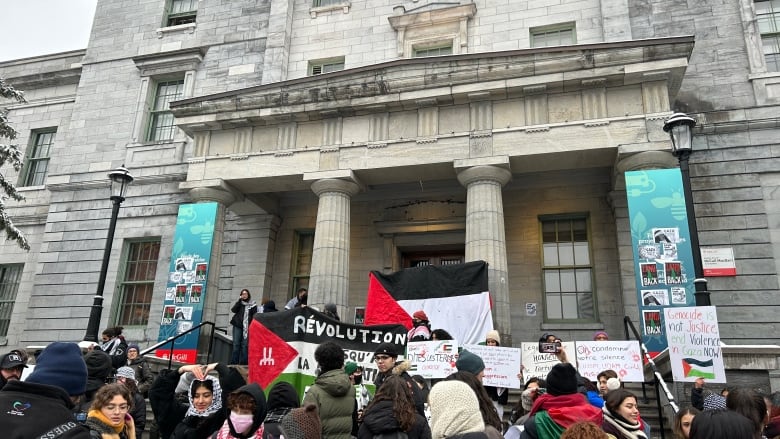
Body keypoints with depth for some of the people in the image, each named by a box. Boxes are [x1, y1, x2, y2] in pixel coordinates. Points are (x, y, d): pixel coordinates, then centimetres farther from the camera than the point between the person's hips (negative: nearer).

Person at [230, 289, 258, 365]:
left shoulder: (252, 304, 7)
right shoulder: (239, 303, 14)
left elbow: (254, 316, 3)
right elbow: (233, 310, -3)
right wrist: (239, 300, -7)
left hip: (247, 327, -2)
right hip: (237, 325, 2)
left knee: (245, 345, -6)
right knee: (236, 344, -2)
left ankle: (243, 363, -5)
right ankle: (234, 362, 0)